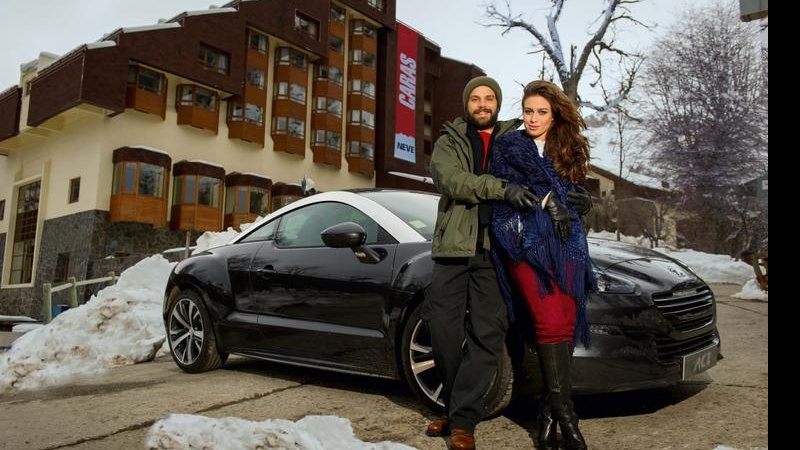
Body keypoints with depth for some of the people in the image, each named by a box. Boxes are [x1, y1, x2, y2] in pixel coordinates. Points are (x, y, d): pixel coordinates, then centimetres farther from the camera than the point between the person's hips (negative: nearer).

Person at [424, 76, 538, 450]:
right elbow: (450, 178, -9)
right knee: (444, 331, 2)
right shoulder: (450, 141, 11)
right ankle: (455, 405, 23)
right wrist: (501, 188, -22)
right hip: (454, 248, 0)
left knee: (487, 335, -3)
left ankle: (463, 419, 7)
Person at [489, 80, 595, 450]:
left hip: (565, 244, 4)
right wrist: (550, 201, -3)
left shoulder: (567, 151, 23)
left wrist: (572, 202, -1)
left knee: (567, 325, -5)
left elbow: (580, 198, 19)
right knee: (550, 323, -15)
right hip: (527, 242, -4)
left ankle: (548, 410, 4)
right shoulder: (508, 147, 13)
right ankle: (564, 413, -11)